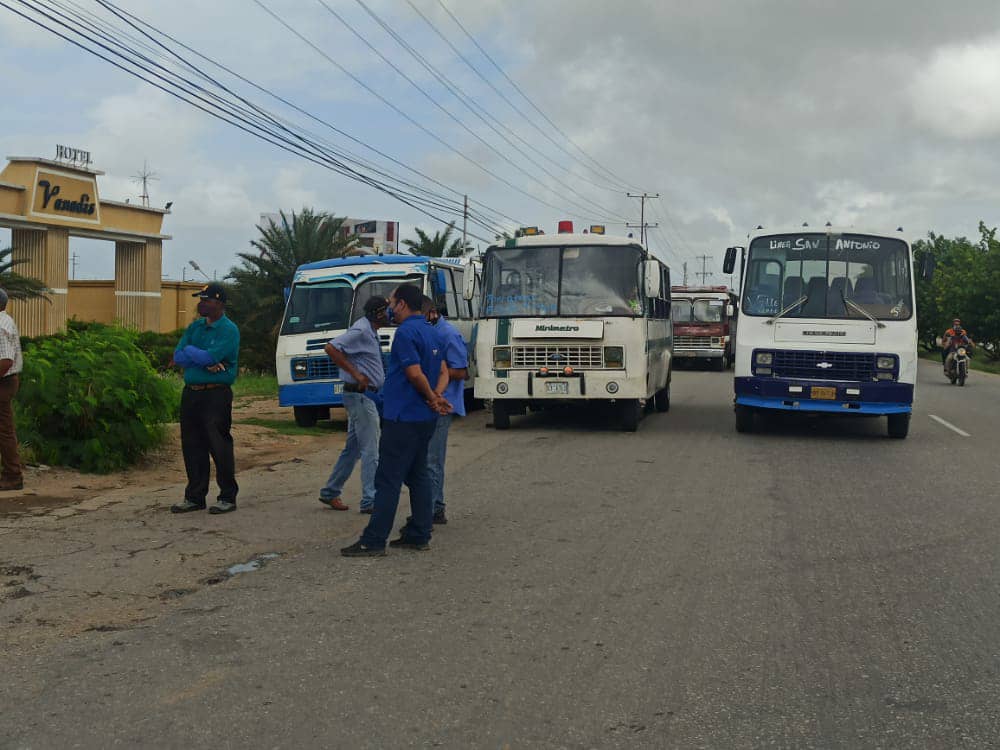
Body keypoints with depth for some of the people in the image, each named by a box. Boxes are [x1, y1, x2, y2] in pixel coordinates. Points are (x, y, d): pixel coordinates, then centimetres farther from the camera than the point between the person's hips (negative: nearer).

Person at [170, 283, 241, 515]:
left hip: (216, 395, -7)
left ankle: (228, 497, 7)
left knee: (219, 445, -3)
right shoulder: (195, 327, 15)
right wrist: (205, 362, -9)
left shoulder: (229, 330, -7)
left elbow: (210, 357, -20)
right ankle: (195, 497, 19)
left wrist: (189, 350, -2)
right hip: (191, 393, 7)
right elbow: (178, 358, 5)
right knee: (192, 446, 9)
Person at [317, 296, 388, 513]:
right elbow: (331, 348, -24)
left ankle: (330, 492, 22)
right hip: (360, 395, -10)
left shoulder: (370, 332, 14)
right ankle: (370, 501, -4)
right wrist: (355, 373, -22)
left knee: (352, 448, 15)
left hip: (366, 395, 10)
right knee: (370, 450, -7)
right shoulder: (361, 331, -16)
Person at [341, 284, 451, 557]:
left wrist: (432, 398, -7)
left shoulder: (406, 332, -16)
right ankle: (419, 535, 17)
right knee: (418, 475, 14)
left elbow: (415, 373, -22)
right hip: (425, 418, 9)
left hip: (403, 417, -9)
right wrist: (437, 396, -2)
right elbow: (443, 372, 15)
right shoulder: (430, 332, 14)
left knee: (388, 479, -6)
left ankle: (374, 541, -4)